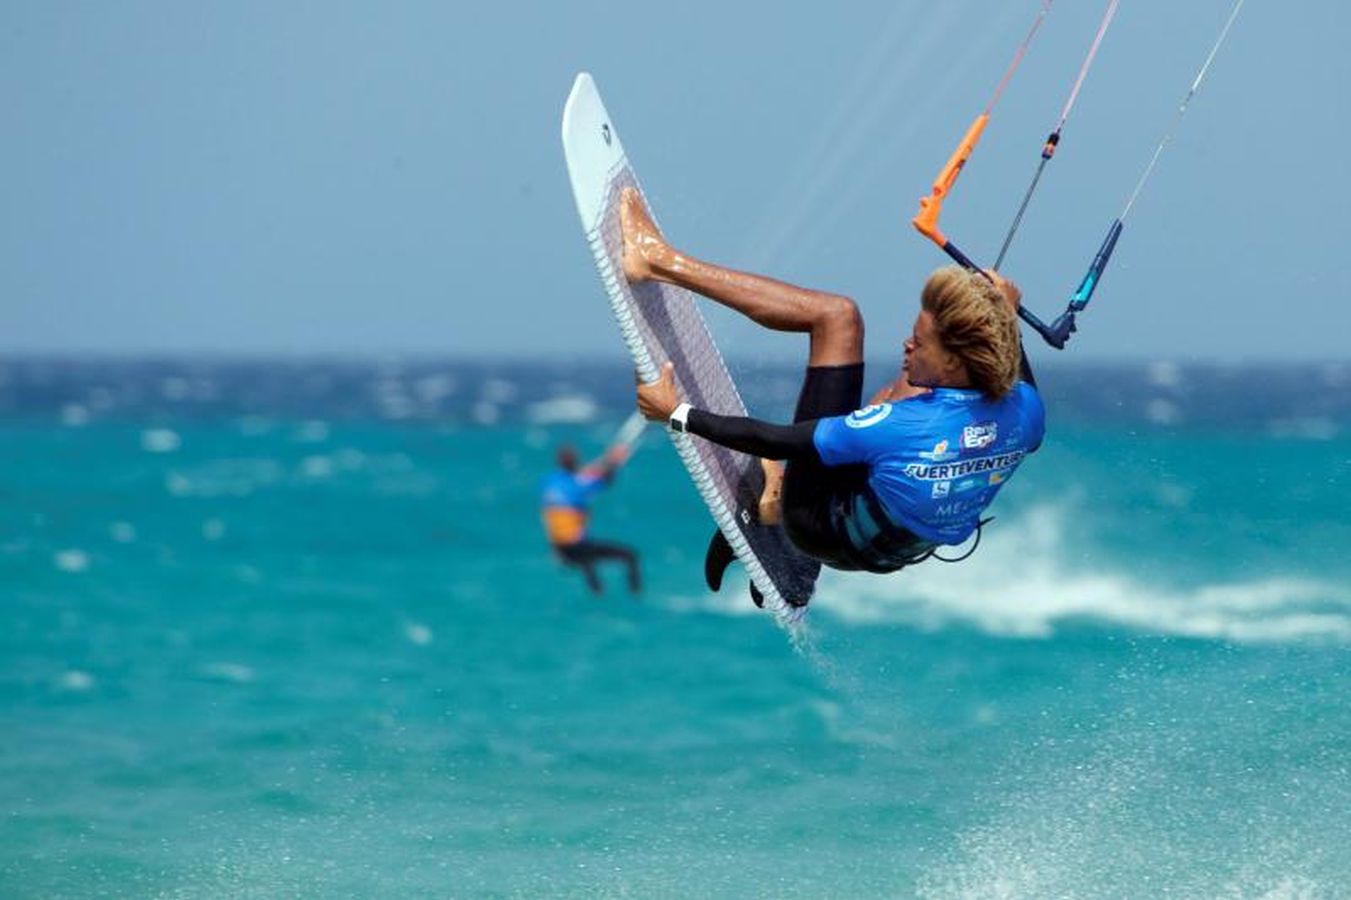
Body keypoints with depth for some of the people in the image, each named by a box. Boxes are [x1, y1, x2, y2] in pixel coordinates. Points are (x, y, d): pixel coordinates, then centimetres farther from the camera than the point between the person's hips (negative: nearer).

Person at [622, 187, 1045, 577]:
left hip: (830, 536, -6)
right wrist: (1004, 319, 16)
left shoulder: (898, 426, -36)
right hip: (900, 554, 6)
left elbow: (777, 442, -25)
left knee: (837, 316, -8)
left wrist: (677, 413, -14)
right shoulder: (1024, 411, -21)